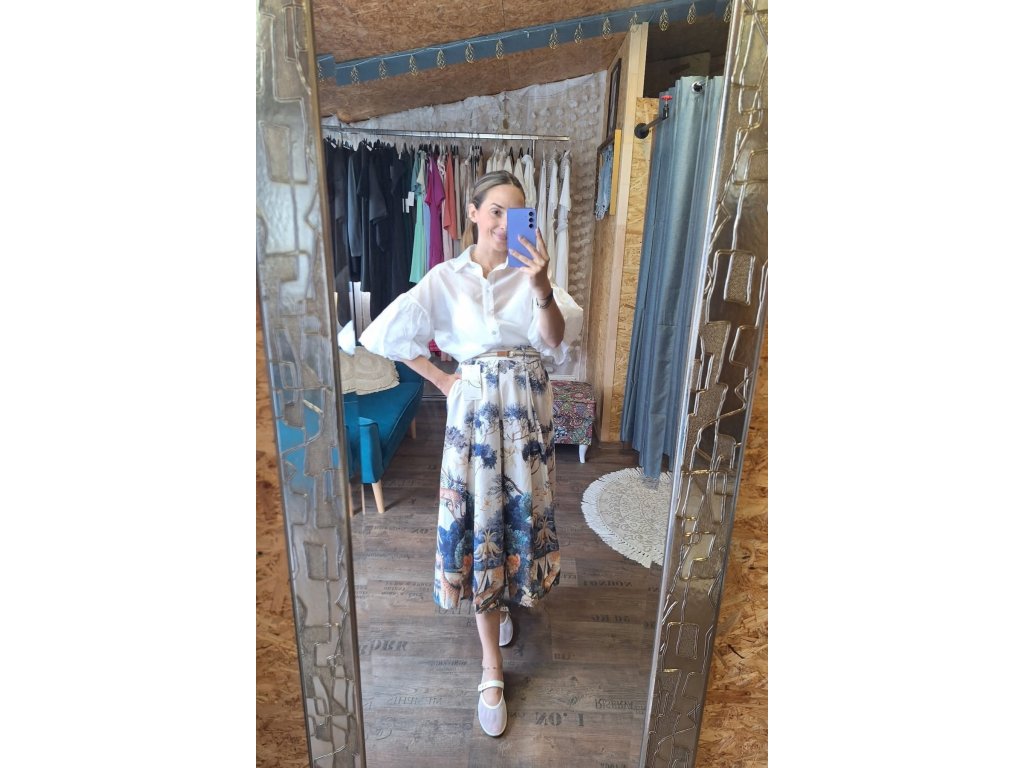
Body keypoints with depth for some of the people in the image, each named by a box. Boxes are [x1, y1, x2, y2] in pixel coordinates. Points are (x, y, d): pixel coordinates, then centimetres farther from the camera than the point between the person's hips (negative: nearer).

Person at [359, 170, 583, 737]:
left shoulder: (531, 273, 1)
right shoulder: (445, 278, 0)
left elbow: (554, 340, -14)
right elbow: (386, 333, 2)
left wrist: (541, 286, -32)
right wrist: (442, 380, 0)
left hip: (527, 407, 1)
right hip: (474, 408, -1)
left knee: (520, 509, 12)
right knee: (479, 519, 1)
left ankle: (503, 600, 47)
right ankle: (492, 670, 17)